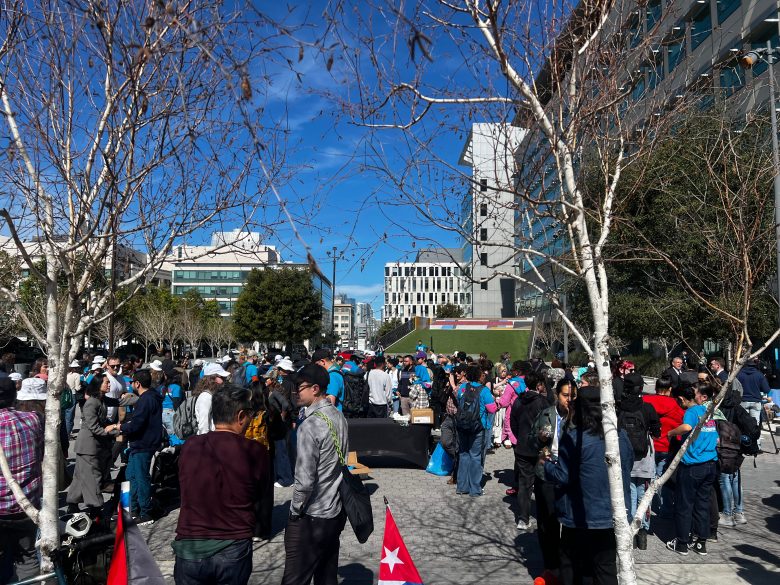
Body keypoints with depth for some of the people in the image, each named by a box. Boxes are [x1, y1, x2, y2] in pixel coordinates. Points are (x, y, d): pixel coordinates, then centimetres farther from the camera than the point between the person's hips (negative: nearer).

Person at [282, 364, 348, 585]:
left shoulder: (310, 426, -22)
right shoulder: (339, 416, 3)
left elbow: (305, 479, -23)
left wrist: (295, 510, -8)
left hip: (311, 517, -8)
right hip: (336, 511, 8)